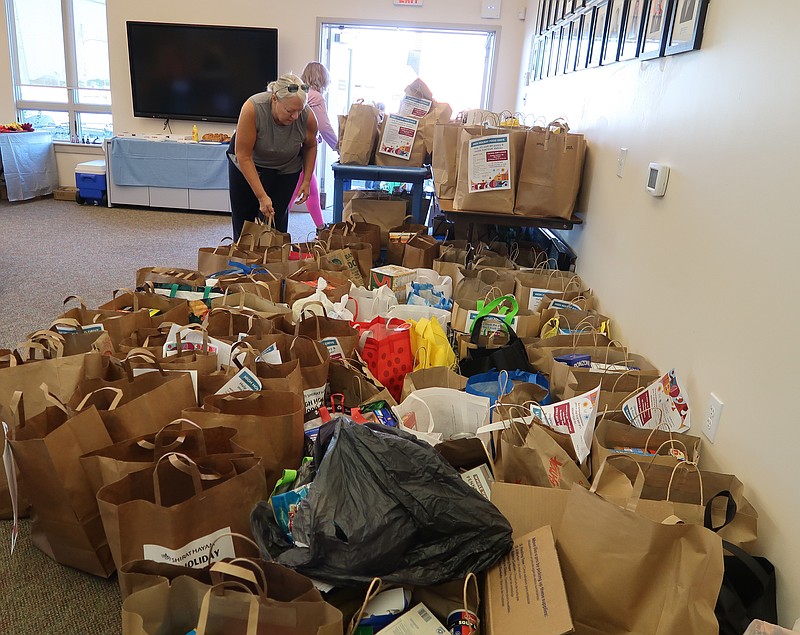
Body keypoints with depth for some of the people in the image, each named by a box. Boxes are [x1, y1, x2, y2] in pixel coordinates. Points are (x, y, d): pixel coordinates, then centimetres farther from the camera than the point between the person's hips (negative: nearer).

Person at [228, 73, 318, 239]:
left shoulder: (308, 117, -26)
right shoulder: (253, 108, -34)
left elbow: (310, 146, -3)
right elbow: (244, 155, -29)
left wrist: (306, 181, -7)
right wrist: (262, 196, -31)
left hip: (286, 168, 1)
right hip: (247, 164, -1)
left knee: (276, 220, -4)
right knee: (243, 219, 6)